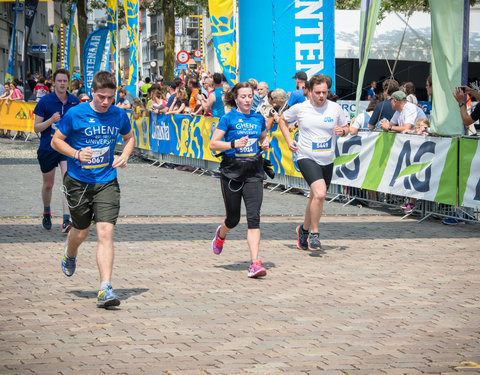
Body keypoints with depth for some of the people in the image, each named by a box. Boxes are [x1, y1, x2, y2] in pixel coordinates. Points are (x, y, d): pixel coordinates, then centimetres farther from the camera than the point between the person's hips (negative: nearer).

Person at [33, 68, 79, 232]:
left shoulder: (74, 101, 2)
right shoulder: (45, 101, -7)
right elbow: (36, 127, -5)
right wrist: (51, 120, -22)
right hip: (47, 149, -1)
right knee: (48, 184, 13)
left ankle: (66, 220, -20)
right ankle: (47, 213, 40)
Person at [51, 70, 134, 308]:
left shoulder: (119, 116, -1)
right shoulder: (75, 114, -10)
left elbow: (129, 138, 19)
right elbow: (56, 141, -1)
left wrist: (125, 156, -1)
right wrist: (76, 154, -19)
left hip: (107, 183, 1)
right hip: (78, 182, -1)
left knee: (106, 231, -14)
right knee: (81, 231, 13)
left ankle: (105, 289, -19)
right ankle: (70, 254, 52)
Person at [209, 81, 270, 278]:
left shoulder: (258, 119, 8)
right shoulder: (228, 119, -5)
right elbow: (213, 144, -8)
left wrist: (265, 144, 4)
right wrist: (234, 144, -21)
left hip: (253, 172, 2)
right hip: (232, 171, -2)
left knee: (254, 216, -11)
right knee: (233, 218, 8)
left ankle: (255, 263, -16)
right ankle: (221, 234, 46)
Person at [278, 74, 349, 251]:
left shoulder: (335, 108, 0)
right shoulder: (300, 108, -5)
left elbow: (345, 128, 14)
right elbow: (282, 119, 13)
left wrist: (342, 131, -10)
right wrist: (288, 140, 2)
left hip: (327, 161, 4)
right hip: (306, 158, -4)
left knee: (316, 198, 15)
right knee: (320, 193, -25)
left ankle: (304, 229, 40)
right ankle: (314, 234, -11)